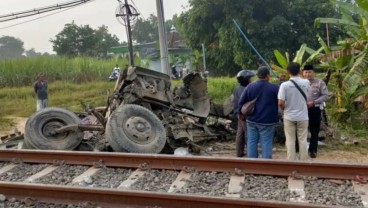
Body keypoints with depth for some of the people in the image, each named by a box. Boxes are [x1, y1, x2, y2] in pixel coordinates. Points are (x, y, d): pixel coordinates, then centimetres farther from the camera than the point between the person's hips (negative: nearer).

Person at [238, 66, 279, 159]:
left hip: (252, 120, 3)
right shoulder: (274, 88, -7)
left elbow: (241, 102, 3)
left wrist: (240, 113, 17)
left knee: (252, 141, 10)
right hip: (267, 121, -3)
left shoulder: (250, 86, 1)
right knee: (266, 142, 3)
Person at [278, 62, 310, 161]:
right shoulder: (306, 82, -5)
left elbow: (280, 103, -17)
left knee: (290, 141, 7)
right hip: (302, 116, 2)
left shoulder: (284, 85, -13)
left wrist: (285, 110, 5)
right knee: (302, 140, 10)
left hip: (289, 117, -1)